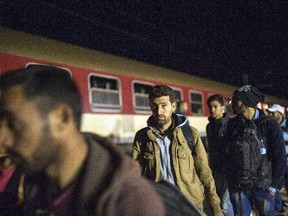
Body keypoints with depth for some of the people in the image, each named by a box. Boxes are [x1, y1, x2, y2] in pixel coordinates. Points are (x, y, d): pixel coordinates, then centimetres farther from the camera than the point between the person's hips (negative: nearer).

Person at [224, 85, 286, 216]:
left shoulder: (269, 124, -7)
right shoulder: (232, 124, 3)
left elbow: (280, 157, -6)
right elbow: (228, 155, 7)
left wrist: (273, 186, -6)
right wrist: (230, 182, 5)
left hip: (262, 187, -2)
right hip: (237, 187, 3)